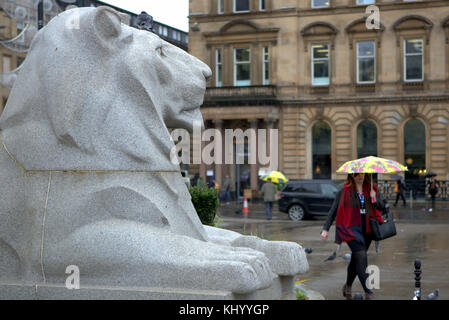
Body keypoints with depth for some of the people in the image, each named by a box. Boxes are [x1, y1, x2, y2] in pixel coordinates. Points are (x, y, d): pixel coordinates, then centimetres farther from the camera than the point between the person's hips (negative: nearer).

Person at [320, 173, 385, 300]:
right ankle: (369, 293, -17)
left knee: (356, 260, 13)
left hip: (367, 229, 4)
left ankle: (347, 287, 36)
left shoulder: (372, 189, 9)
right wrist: (326, 229, 0)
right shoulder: (345, 191, 0)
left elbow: (382, 207, 8)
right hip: (351, 228, -4)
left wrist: (375, 199, -13)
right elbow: (333, 210, 4)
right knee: (361, 257, -17)